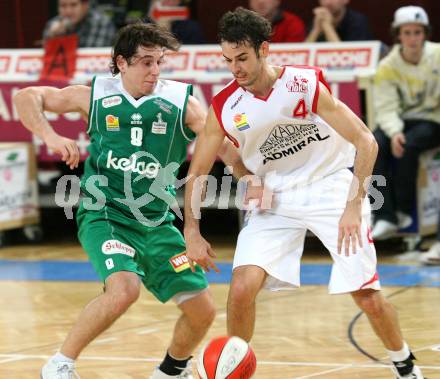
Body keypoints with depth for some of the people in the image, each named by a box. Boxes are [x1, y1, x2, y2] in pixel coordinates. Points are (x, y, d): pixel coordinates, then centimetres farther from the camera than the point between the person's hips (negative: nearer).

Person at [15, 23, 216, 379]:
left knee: (203, 310, 1)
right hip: (104, 216, -3)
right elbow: (26, 97, 5)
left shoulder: (181, 101, -3)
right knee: (124, 289, -31)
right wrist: (51, 137, -12)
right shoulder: (97, 95, -2)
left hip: (157, 224, 3)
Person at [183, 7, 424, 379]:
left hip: (332, 186, -2)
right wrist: (192, 232, -7)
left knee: (368, 296, -5)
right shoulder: (224, 108, -11)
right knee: (242, 287, -18)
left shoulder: (306, 84, -19)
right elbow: (197, 172, 3)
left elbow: (366, 142, -17)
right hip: (275, 200, 2)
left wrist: (353, 206, -23)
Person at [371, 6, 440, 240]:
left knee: (409, 145, -32)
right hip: (402, 120, 3)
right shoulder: (387, 67, -3)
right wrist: (394, 132, -28)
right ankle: (385, 218, -27)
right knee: (375, 145, -26)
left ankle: (403, 210, -15)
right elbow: (386, 108, -9)